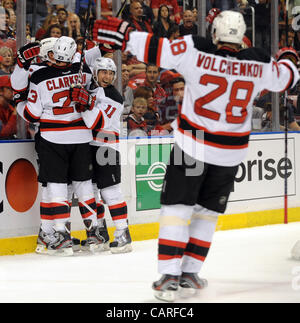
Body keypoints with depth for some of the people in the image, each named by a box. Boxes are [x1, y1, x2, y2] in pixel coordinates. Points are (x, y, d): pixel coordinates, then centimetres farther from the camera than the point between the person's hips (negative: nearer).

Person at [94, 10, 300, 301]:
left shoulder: (196, 51, -15)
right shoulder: (259, 64, -4)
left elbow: (157, 50, -17)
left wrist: (124, 35, -4)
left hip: (192, 146, -3)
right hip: (230, 152, 3)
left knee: (177, 207, 3)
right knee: (207, 211, 18)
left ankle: (169, 276, -7)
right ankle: (190, 273, 20)